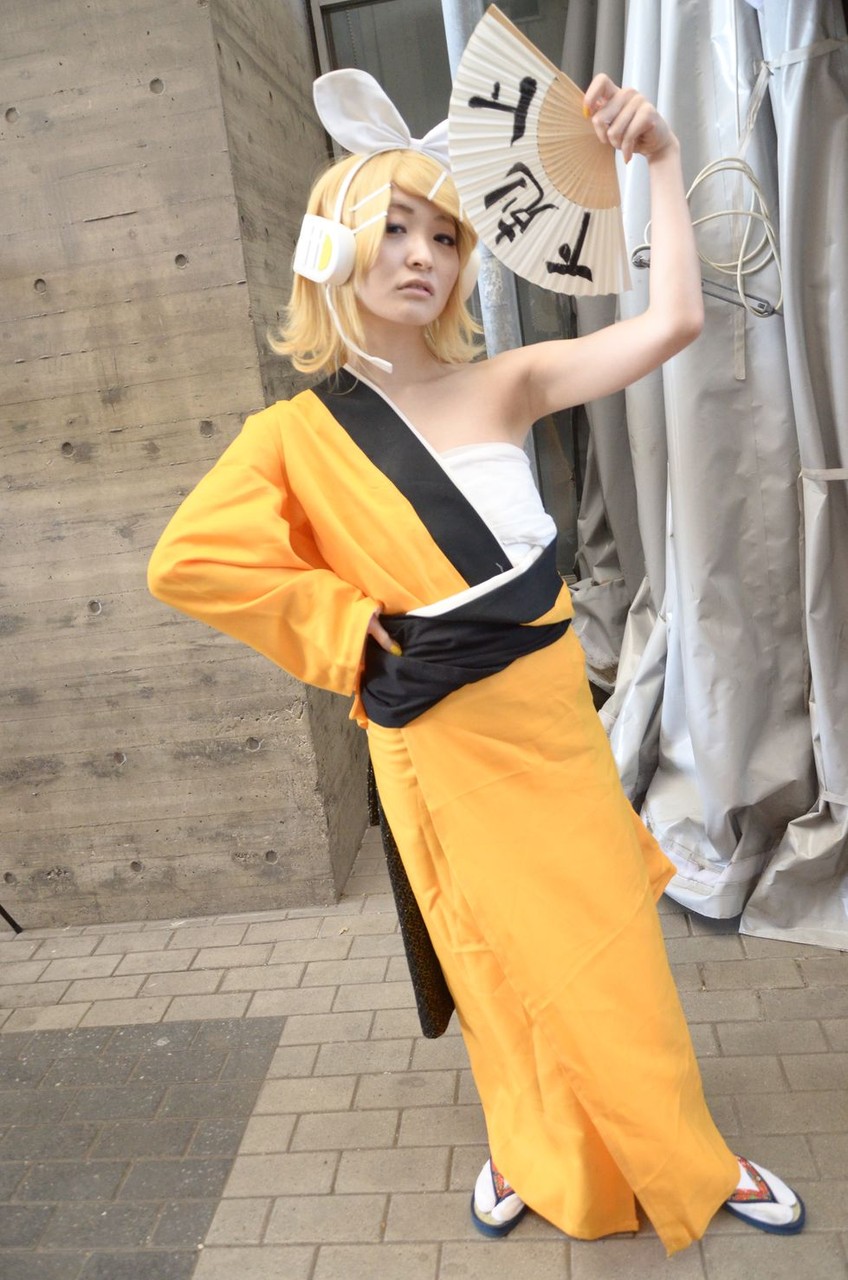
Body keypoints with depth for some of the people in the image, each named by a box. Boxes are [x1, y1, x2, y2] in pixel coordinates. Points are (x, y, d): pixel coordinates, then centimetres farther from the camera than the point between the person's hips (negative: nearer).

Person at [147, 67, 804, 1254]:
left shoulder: (502, 385, 0)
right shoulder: (300, 433, -9)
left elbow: (672, 322, -5)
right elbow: (188, 562, -18)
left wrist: (661, 159, -7)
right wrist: (354, 637, -15)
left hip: (555, 719, 3)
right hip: (448, 742, -3)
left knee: (614, 954, 16)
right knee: (516, 965, 15)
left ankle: (687, 1162, 40)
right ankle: (530, 1153, 44)